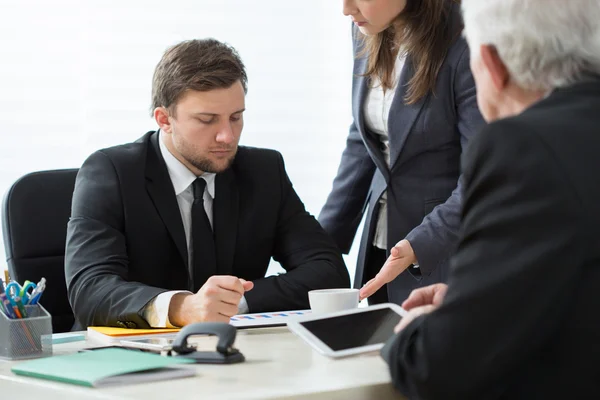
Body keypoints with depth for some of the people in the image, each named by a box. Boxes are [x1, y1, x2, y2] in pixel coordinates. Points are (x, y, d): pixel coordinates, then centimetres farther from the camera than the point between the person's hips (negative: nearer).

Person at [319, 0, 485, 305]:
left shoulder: (464, 46, -20)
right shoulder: (368, 35, 3)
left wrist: (418, 246, -26)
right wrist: (322, 241, 9)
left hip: (445, 253, -6)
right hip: (380, 245, 7)